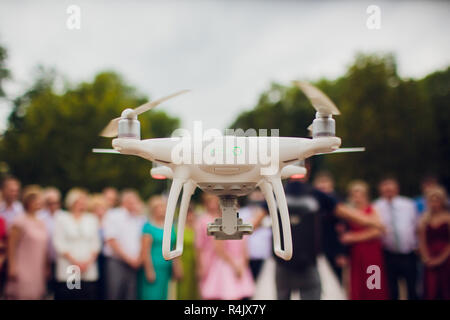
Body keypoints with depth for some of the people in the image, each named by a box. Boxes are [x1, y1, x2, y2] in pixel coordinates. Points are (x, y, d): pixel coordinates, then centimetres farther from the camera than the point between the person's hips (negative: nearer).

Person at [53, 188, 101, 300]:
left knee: (89, 295, -4)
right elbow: (59, 244, -3)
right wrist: (75, 262, -10)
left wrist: (88, 261, -5)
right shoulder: (61, 219, 5)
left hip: (89, 271, 2)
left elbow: (95, 243, 10)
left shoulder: (92, 219, 14)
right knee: (66, 295, -6)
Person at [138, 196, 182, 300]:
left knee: (163, 296, 9)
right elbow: (145, 251, -11)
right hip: (154, 268, -7)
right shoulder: (148, 226, -7)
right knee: (152, 296, -8)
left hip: (167, 269, 7)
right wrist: (149, 270, -14)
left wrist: (177, 268, 13)